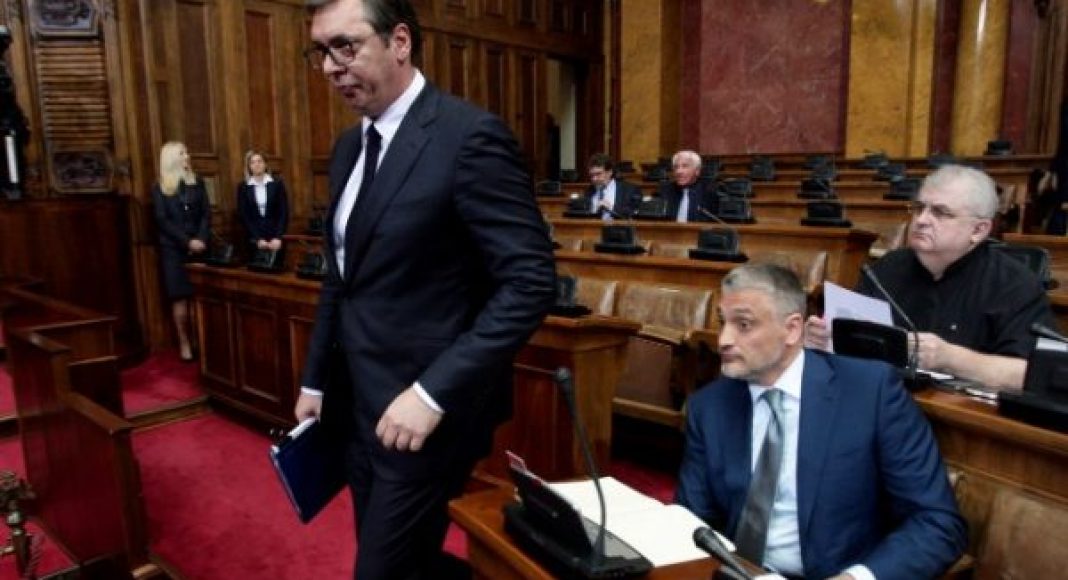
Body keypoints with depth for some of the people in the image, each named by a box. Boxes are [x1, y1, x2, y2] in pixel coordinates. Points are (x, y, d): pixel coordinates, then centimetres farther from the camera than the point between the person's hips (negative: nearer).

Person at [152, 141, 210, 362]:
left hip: (198, 246, 2)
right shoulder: (159, 188, 4)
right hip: (173, 249, -2)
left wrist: (201, 239, -9)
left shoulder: (197, 183, 12)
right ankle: (184, 343, 2)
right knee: (180, 297, -4)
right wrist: (187, 241, -13)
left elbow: (206, 214, 6)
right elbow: (163, 221, -4)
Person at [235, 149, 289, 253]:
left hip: (275, 238, 0)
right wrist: (258, 239, -9)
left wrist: (278, 237, -10)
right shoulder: (243, 187, 4)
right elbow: (243, 216, 0)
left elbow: (284, 213, 0)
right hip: (254, 239, 0)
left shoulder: (277, 184, 3)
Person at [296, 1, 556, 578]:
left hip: (426, 410, -7)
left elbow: (530, 281, -21)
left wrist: (431, 394, -23)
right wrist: (316, 381, 16)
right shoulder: (348, 147, 10)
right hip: (358, 406, 8)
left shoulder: (470, 136, -16)